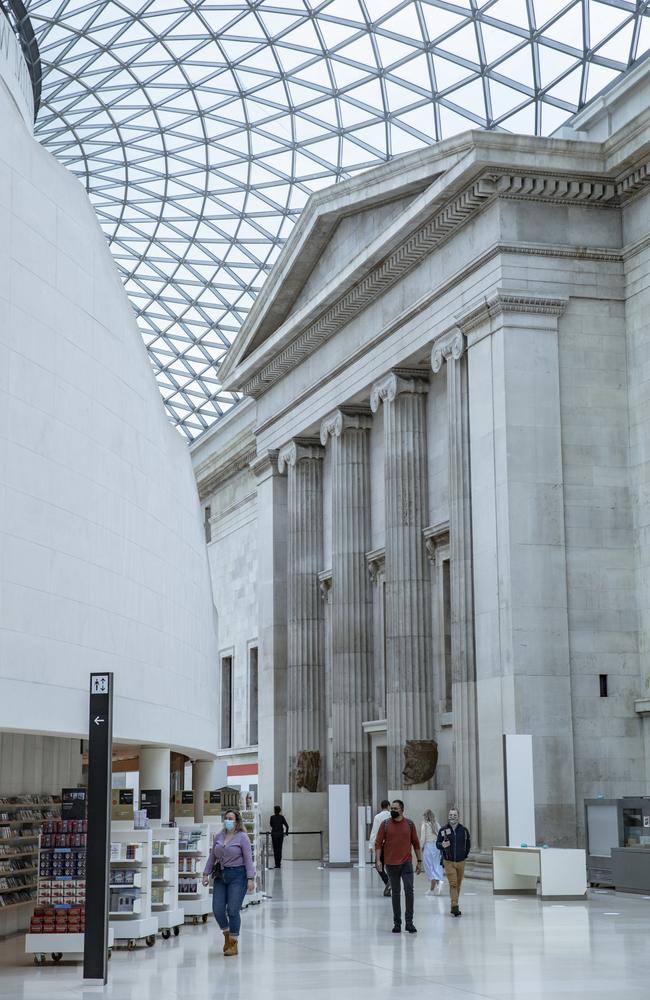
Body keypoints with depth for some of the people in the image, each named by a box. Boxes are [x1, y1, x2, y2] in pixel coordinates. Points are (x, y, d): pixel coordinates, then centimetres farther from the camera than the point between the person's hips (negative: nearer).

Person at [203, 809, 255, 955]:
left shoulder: (242, 837, -5)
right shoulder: (219, 836, 10)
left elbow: (248, 859, -8)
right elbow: (212, 856, 15)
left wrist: (250, 879, -14)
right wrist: (206, 873, 9)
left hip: (237, 875, -5)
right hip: (220, 875, 5)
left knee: (233, 910, -4)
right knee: (217, 910, 1)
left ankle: (233, 944, 7)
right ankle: (227, 934, 28)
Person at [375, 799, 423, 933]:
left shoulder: (409, 824, 3)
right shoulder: (385, 824, 1)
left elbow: (416, 843, 9)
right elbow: (378, 843, 1)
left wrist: (419, 861, 8)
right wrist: (378, 859, -11)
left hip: (406, 863, 0)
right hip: (391, 864, 1)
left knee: (409, 891, -10)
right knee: (395, 893, 9)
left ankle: (409, 922, -6)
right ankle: (397, 923, 16)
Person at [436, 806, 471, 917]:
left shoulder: (464, 830, 2)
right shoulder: (443, 830, -3)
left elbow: (468, 844, 15)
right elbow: (437, 844, 1)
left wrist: (465, 855, 12)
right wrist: (442, 845, -20)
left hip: (461, 861, 3)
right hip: (449, 862, -3)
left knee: (458, 884, 9)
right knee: (453, 884, -12)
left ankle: (454, 907, 19)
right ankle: (455, 907, -15)